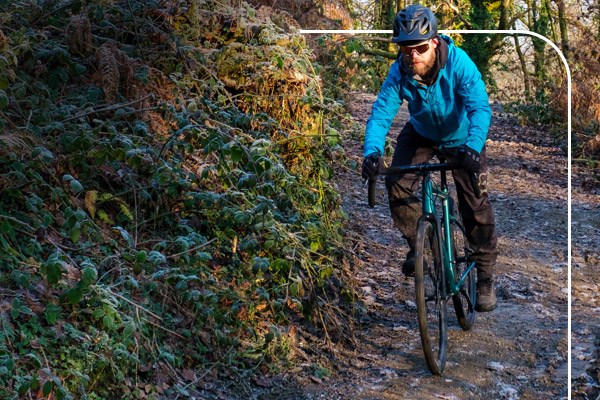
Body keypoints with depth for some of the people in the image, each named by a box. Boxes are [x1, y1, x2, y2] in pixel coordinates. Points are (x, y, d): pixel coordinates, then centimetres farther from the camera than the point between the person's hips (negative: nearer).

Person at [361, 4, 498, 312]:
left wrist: (472, 148, -60)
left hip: (461, 139, -2)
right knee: (397, 185, -17)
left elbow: (480, 108, -42)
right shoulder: (399, 73, -26)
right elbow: (381, 113, -30)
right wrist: (372, 151, -48)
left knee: (475, 204, -8)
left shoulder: (459, 63, -34)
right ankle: (416, 245, 10)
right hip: (421, 134, 3)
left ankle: (485, 277, 9)